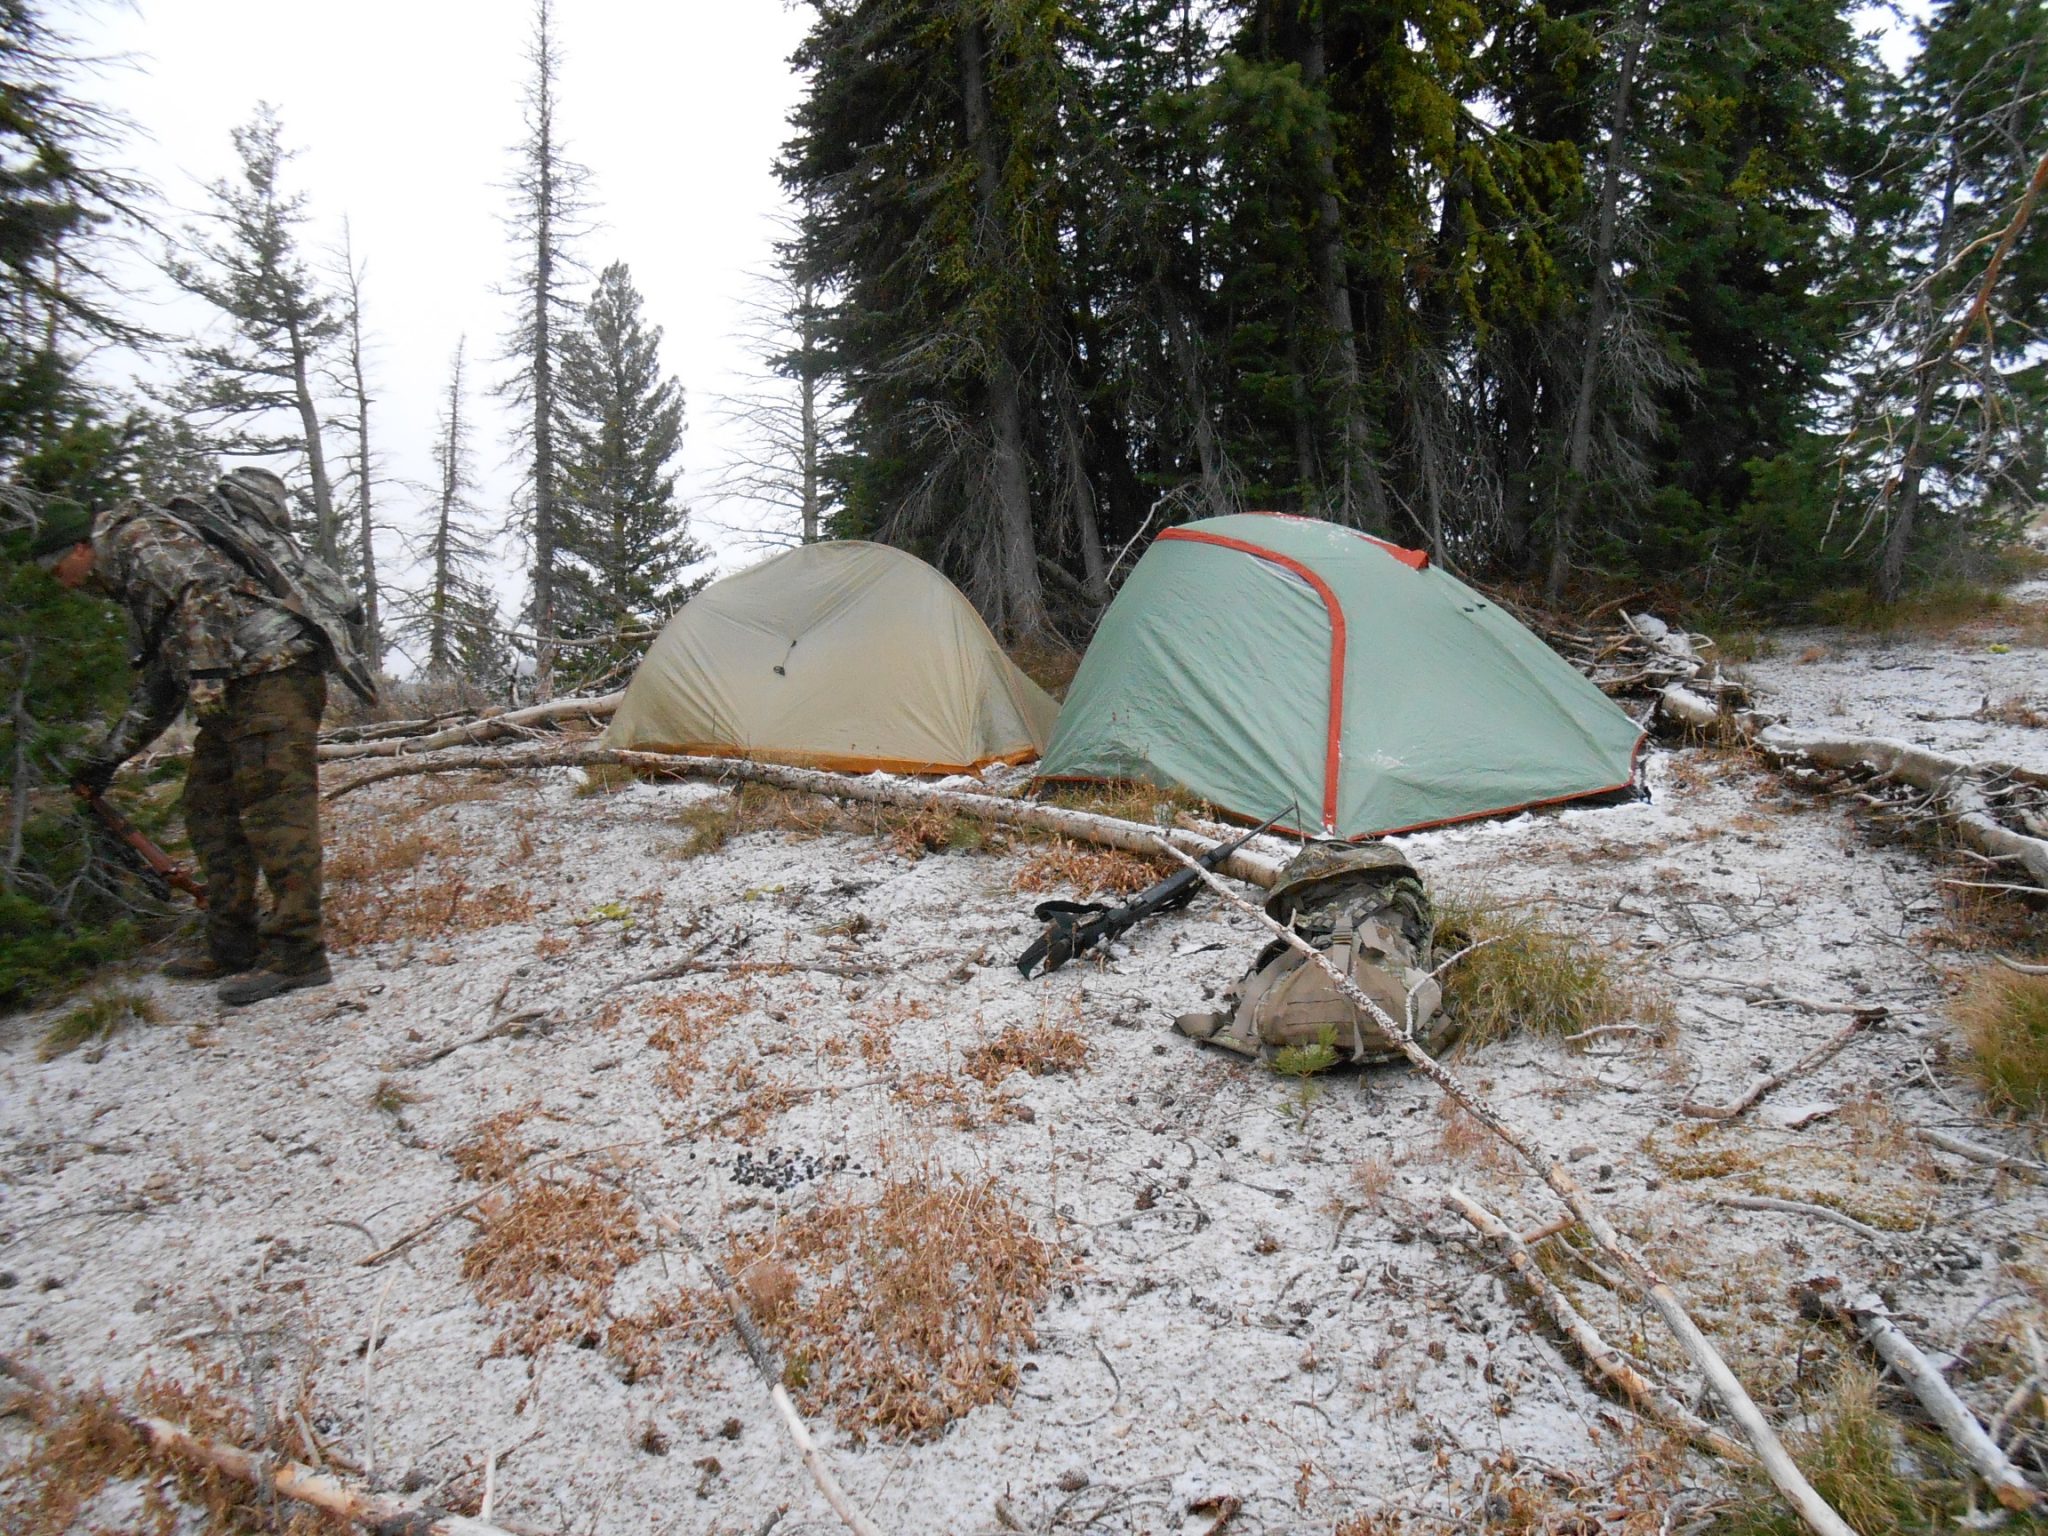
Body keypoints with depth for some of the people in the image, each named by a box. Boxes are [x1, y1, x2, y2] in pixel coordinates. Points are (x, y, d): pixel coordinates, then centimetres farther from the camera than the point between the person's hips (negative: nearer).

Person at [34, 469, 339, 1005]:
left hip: (271, 670, -10)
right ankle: (233, 947, 16)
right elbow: (157, 688, 37)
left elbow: (198, 589, -15)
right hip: (237, 693, 10)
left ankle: (297, 953, -18)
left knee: (274, 805, -15)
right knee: (210, 809, 12)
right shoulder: (134, 587, 35)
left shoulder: (132, 531, 6)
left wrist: (206, 674, -22)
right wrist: (108, 757, 36)